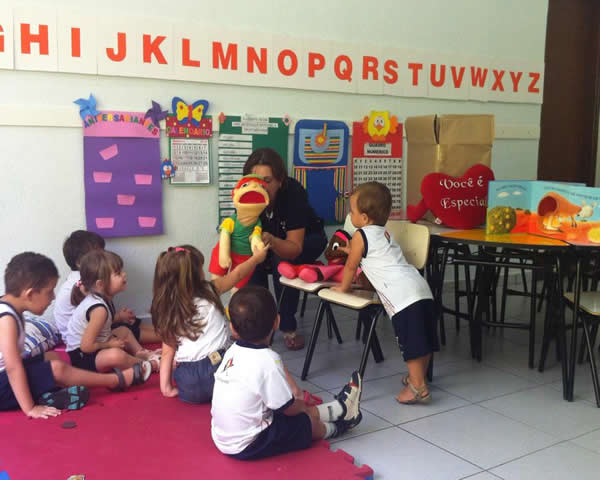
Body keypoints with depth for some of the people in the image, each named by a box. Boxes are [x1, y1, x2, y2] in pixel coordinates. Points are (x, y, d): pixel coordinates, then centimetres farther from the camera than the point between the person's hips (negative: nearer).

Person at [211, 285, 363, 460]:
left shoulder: (233, 352, -3)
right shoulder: (268, 360, -27)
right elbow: (288, 407, -17)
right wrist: (304, 406, 5)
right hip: (247, 447, -7)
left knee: (302, 411, 18)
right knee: (308, 420, 11)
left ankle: (340, 408, 36)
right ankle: (336, 428, 38)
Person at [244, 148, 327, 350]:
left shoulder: (294, 193, -35)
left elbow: (294, 248, -38)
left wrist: (272, 241, -58)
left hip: (308, 239, -4)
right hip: (271, 238, 4)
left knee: (282, 261, -33)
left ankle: (288, 327, -16)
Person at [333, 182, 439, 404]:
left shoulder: (361, 235, 1)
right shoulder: (384, 233, 25)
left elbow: (351, 266, 10)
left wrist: (343, 287, 26)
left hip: (402, 296, -9)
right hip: (420, 288, 9)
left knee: (411, 342, -5)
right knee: (423, 339, 16)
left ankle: (418, 388, -2)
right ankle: (417, 376, 31)